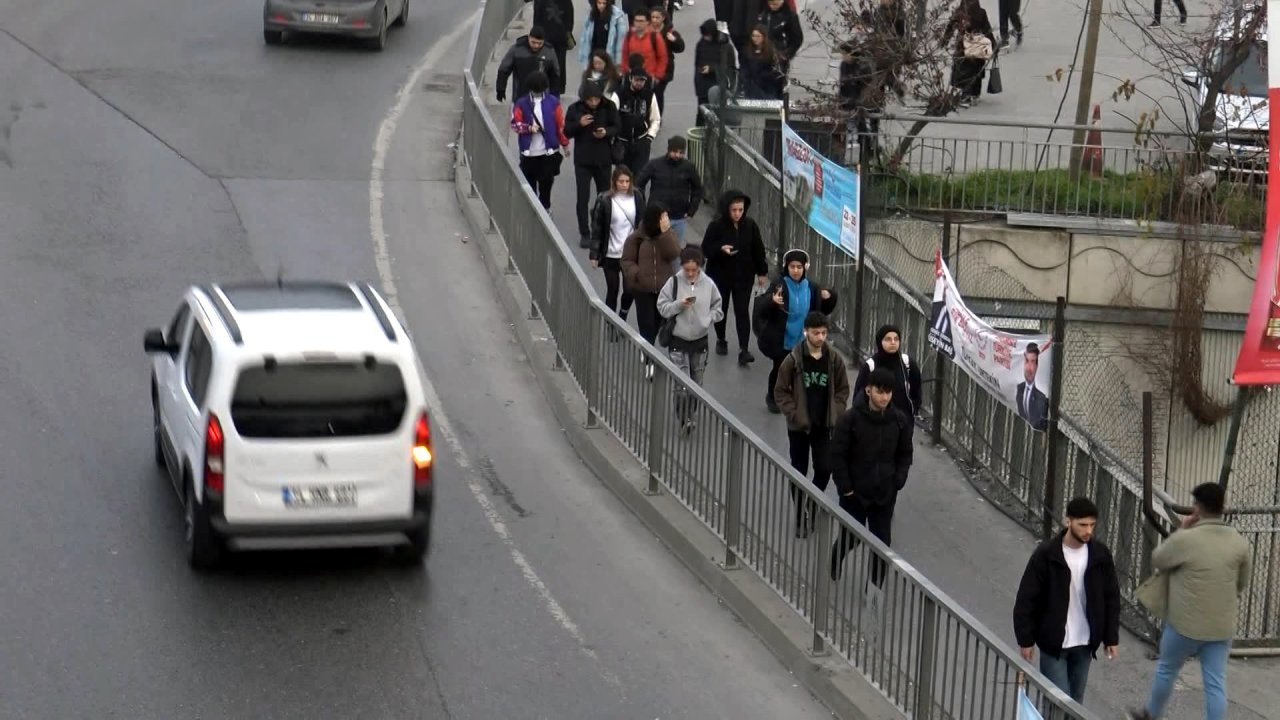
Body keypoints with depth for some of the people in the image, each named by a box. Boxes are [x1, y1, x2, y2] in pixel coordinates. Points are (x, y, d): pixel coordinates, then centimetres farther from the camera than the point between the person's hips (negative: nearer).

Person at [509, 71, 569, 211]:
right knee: (529, 183, 9)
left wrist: (565, 144, 4)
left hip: (549, 151, -1)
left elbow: (561, 124, 2)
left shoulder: (553, 102, -1)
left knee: (546, 181, 4)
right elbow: (515, 124, -2)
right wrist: (529, 128, -19)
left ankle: (545, 207, 20)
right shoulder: (522, 103, 0)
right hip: (528, 152, 1)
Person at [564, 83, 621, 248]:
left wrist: (606, 132, -21)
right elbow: (567, 131, -4)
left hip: (603, 159, 1)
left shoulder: (609, 107, -8)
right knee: (583, 198, -1)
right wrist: (579, 124, -23)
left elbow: (618, 127, 0)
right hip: (582, 160, -1)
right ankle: (584, 234, 7)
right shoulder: (575, 109, -9)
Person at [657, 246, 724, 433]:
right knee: (682, 383, -11)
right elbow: (662, 307, -5)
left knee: (696, 383, 12)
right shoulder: (674, 282, -8)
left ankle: (689, 416, 27)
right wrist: (679, 305, -21)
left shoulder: (708, 284, -4)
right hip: (678, 341, -2)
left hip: (700, 341, 3)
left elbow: (718, 308, 7)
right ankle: (685, 419, -5)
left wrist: (708, 319, -10)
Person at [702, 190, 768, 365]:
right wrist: (721, 248, -29)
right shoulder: (716, 225, -14)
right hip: (720, 275, -1)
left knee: (742, 311, -4)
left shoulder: (750, 225, -6)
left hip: (744, 276, 1)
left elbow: (758, 250, 3)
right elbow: (706, 248, -10)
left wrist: (762, 272, 6)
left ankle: (744, 350, -7)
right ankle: (721, 340, 37)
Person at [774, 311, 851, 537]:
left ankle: (812, 506, 25)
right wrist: (793, 414, -14)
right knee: (799, 472, 7)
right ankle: (801, 517, 19)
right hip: (799, 426, -2)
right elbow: (781, 391, -6)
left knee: (824, 469, -2)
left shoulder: (834, 359, -5)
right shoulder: (793, 359, -12)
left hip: (824, 425, 2)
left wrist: (835, 413, -5)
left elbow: (842, 389, 6)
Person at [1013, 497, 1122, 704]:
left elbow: (1111, 597, 6)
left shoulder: (1100, 553, -4)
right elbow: (1026, 599, -9)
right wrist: (1025, 639, -8)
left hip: (1085, 643, 4)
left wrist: (1112, 637, 5)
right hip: (1053, 642, -4)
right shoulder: (1046, 554, -16)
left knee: (1075, 701, 14)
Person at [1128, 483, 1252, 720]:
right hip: (1222, 626, 3)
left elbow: (1157, 561, -1)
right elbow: (1242, 583, 9)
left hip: (1186, 623, -3)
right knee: (1216, 683, 5)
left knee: (1167, 669, 20)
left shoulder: (1185, 539, -19)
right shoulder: (1239, 541, -3)